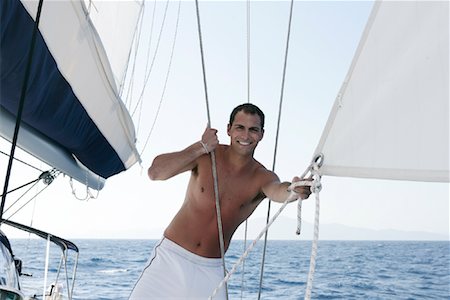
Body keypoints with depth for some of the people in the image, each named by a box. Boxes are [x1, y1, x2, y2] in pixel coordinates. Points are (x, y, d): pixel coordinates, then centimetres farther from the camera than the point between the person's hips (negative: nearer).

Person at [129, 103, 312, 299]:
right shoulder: (206, 155, -7)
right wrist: (200, 148, -19)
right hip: (171, 256, -1)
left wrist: (294, 190, -52)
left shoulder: (261, 177, -5)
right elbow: (154, 173, -16)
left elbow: (277, 191, -29)